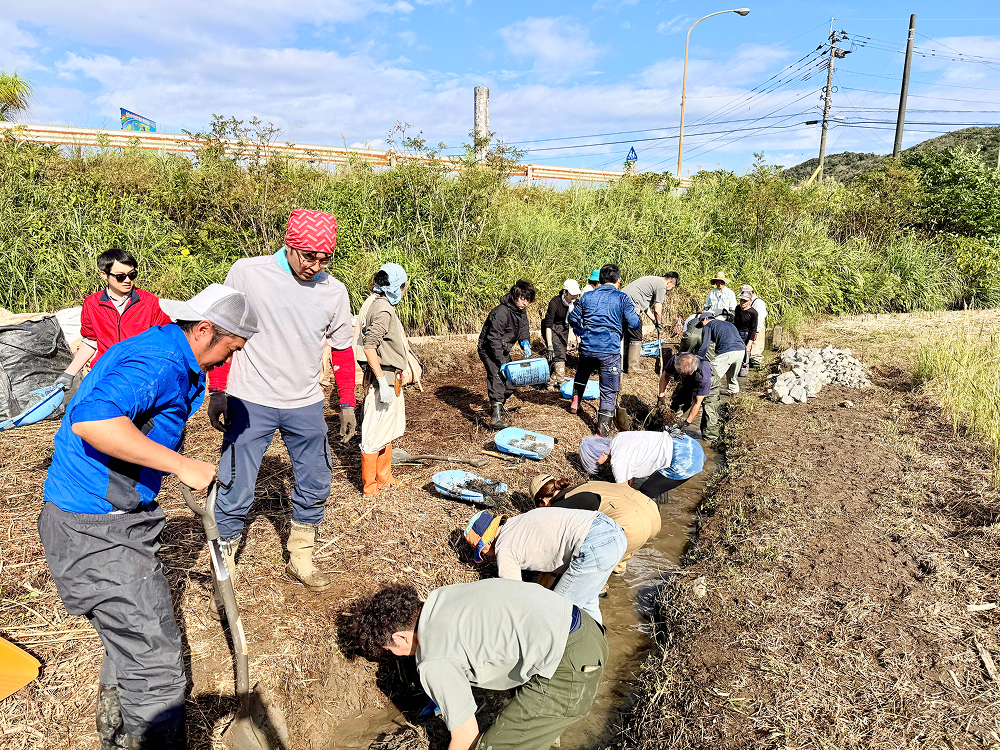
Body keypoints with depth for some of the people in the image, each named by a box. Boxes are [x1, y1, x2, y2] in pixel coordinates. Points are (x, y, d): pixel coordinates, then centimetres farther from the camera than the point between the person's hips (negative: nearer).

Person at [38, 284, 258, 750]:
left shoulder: (178, 365, 11)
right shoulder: (158, 363, -23)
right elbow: (91, 420, -40)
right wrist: (181, 465, -34)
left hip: (120, 516, 11)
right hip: (94, 529, -11)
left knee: (134, 639, 26)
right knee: (155, 662, -6)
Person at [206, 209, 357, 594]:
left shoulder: (334, 291, 1)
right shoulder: (247, 272, -8)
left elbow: (343, 348, 11)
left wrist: (347, 404, 10)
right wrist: (217, 392, -2)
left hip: (306, 406, 4)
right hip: (250, 402, -3)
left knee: (316, 487, 12)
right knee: (235, 494, 0)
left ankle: (299, 560, 34)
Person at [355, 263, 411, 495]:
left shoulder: (379, 304, 12)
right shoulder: (382, 309, -18)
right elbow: (369, 346, -26)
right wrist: (382, 381, -27)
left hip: (391, 378, 11)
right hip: (384, 377, -11)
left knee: (388, 428, 20)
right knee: (375, 432, 0)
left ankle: (384, 478, 32)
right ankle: (370, 486, 12)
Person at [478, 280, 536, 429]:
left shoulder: (521, 311, -1)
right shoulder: (501, 312, -28)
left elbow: (523, 329, 6)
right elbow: (494, 340, -29)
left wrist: (525, 342, -18)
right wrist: (502, 363, -33)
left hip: (503, 350, 9)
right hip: (489, 349, -9)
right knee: (497, 378, -23)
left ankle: (499, 405, 40)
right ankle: (496, 418, -29)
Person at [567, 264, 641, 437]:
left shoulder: (587, 297, 7)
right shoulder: (622, 298, -4)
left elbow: (572, 319, 15)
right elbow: (634, 323, -8)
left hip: (587, 348, 4)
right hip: (610, 351, -4)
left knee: (582, 372, 36)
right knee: (609, 391, 5)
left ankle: (575, 400, 36)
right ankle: (603, 428, 2)